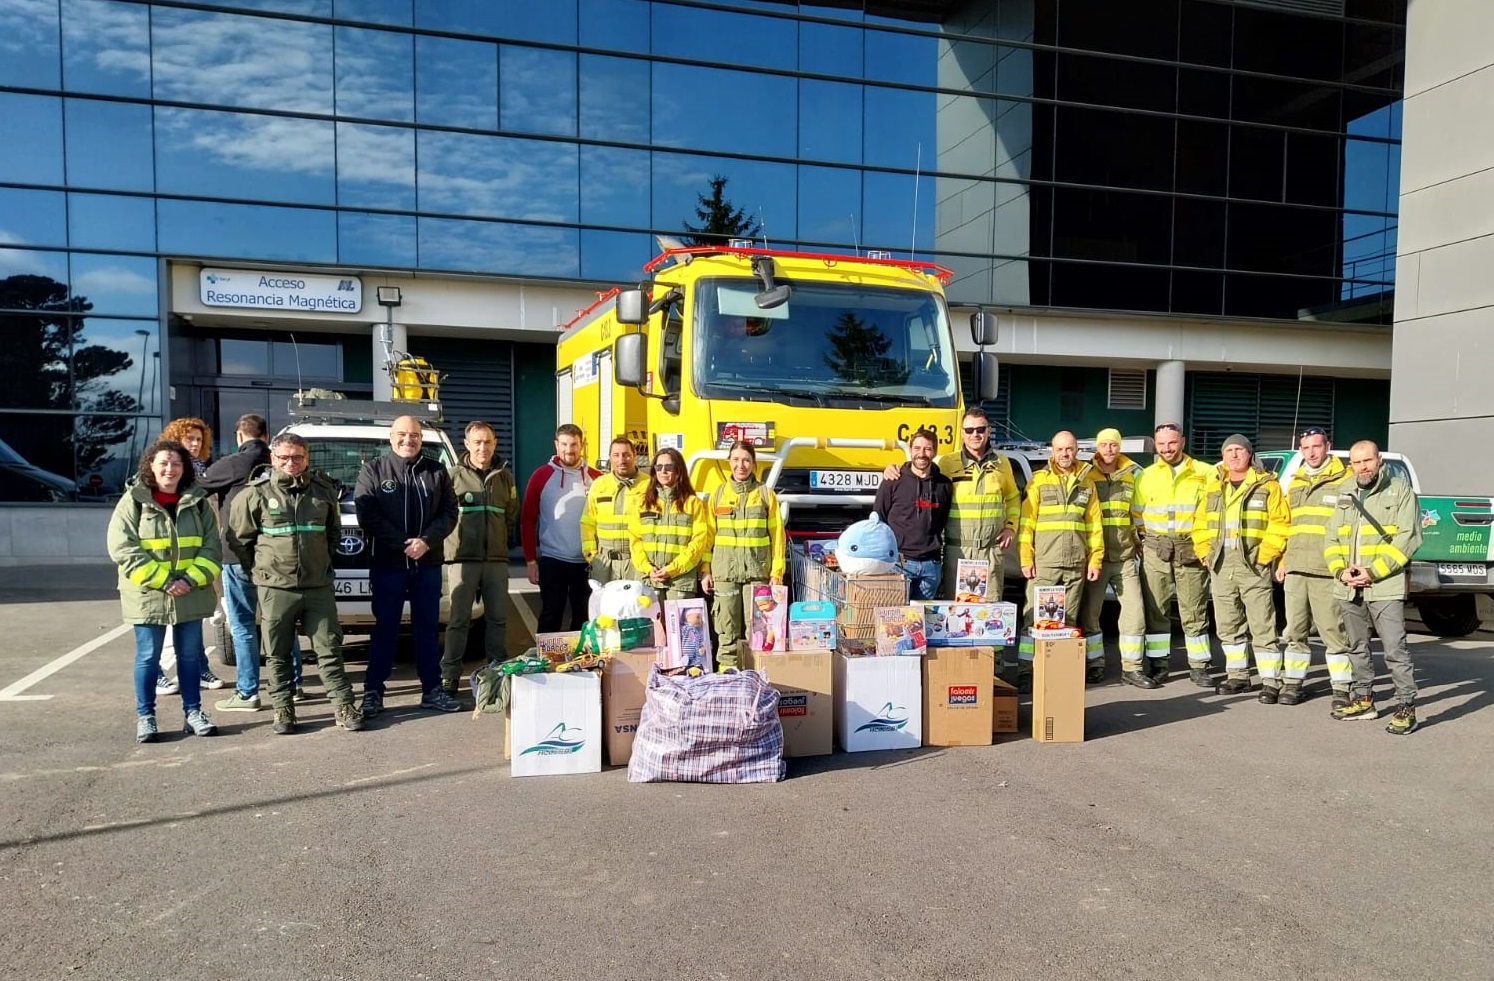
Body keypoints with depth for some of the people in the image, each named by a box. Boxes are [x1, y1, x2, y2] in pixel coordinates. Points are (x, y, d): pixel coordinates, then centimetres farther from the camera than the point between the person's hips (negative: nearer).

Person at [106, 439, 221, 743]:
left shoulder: (197, 500, 5)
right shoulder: (134, 500, -3)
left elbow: (211, 546, 3)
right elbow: (122, 548, -10)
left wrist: (191, 579, -12)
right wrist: (162, 581, -17)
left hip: (191, 595, 3)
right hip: (148, 596, -3)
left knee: (190, 655, 10)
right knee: (148, 657, 5)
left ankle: (193, 712, 21)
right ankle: (145, 717, 16)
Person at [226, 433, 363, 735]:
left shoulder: (323, 489, 4)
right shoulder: (257, 493, -4)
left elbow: (334, 531, 19)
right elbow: (237, 537, 4)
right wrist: (258, 569, 6)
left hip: (319, 586, 2)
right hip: (275, 588, -1)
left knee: (329, 648, 4)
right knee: (277, 654, 7)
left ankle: (343, 706, 10)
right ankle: (283, 710, 18)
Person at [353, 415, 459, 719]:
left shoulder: (437, 472, 9)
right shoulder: (373, 471, 3)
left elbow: (449, 513, 3)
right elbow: (367, 515, -7)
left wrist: (426, 541, -13)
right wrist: (403, 544, -15)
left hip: (428, 565, 2)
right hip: (387, 564, -2)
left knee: (428, 628, 8)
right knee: (385, 629, 3)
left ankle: (432, 690, 15)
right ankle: (373, 691, 10)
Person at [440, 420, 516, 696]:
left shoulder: (504, 476, 11)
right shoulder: (454, 475, -2)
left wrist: (497, 534, 11)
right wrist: (463, 533, 0)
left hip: (497, 557, 4)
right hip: (462, 557, -4)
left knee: (498, 618, 9)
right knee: (458, 619, -1)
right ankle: (449, 676, 6)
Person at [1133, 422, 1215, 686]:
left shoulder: (1203, 473, 4)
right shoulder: (1146, 476, 10)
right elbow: (1137, 514, 11)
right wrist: (1145, 541, 4)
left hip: (1191, 550, -1)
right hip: (1156, 551, 2)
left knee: (1194, 612, 2)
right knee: (1155, 611, 3)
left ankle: (1199, 667, 10)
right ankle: (1158, 665, 11)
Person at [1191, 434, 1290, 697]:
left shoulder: (1267, 485, -1)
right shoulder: (1214, 487, 15)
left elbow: (1280, 524, -8)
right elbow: (1200, 523, 17)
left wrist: (1264, 555, -14)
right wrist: (1206, 554, 6)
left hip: (1254, 567, -5)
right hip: (1221, 567, 5)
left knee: (1262, 626, -6)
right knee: (1227, 626, 12)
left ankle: (1271, 681, -1)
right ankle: (1237, 675, 24)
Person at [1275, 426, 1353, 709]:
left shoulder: (1345, 481, -2)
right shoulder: (1295, 484, 18)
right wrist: (1283, 561, 19)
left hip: (1327, 572, -6)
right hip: (1296, 569, 6)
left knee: (1333, 632, -3)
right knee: (1294, 631, 11)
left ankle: (1341, 688, 6)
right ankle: (1292, 683, 19)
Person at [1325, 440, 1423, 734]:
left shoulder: (1400, 490, -2)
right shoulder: (1344, 493, 12)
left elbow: (1408, 538, -9)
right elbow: (1331, 537, 11)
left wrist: (1372, 572, -15)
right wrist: (1340, 570, -6)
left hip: (1385, 586, -5)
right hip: (1348, 588, 6)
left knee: (1395, 650, -8)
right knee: (1357, 648, 15)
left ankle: (1407, 707, 1)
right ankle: (1363, 699, 27)